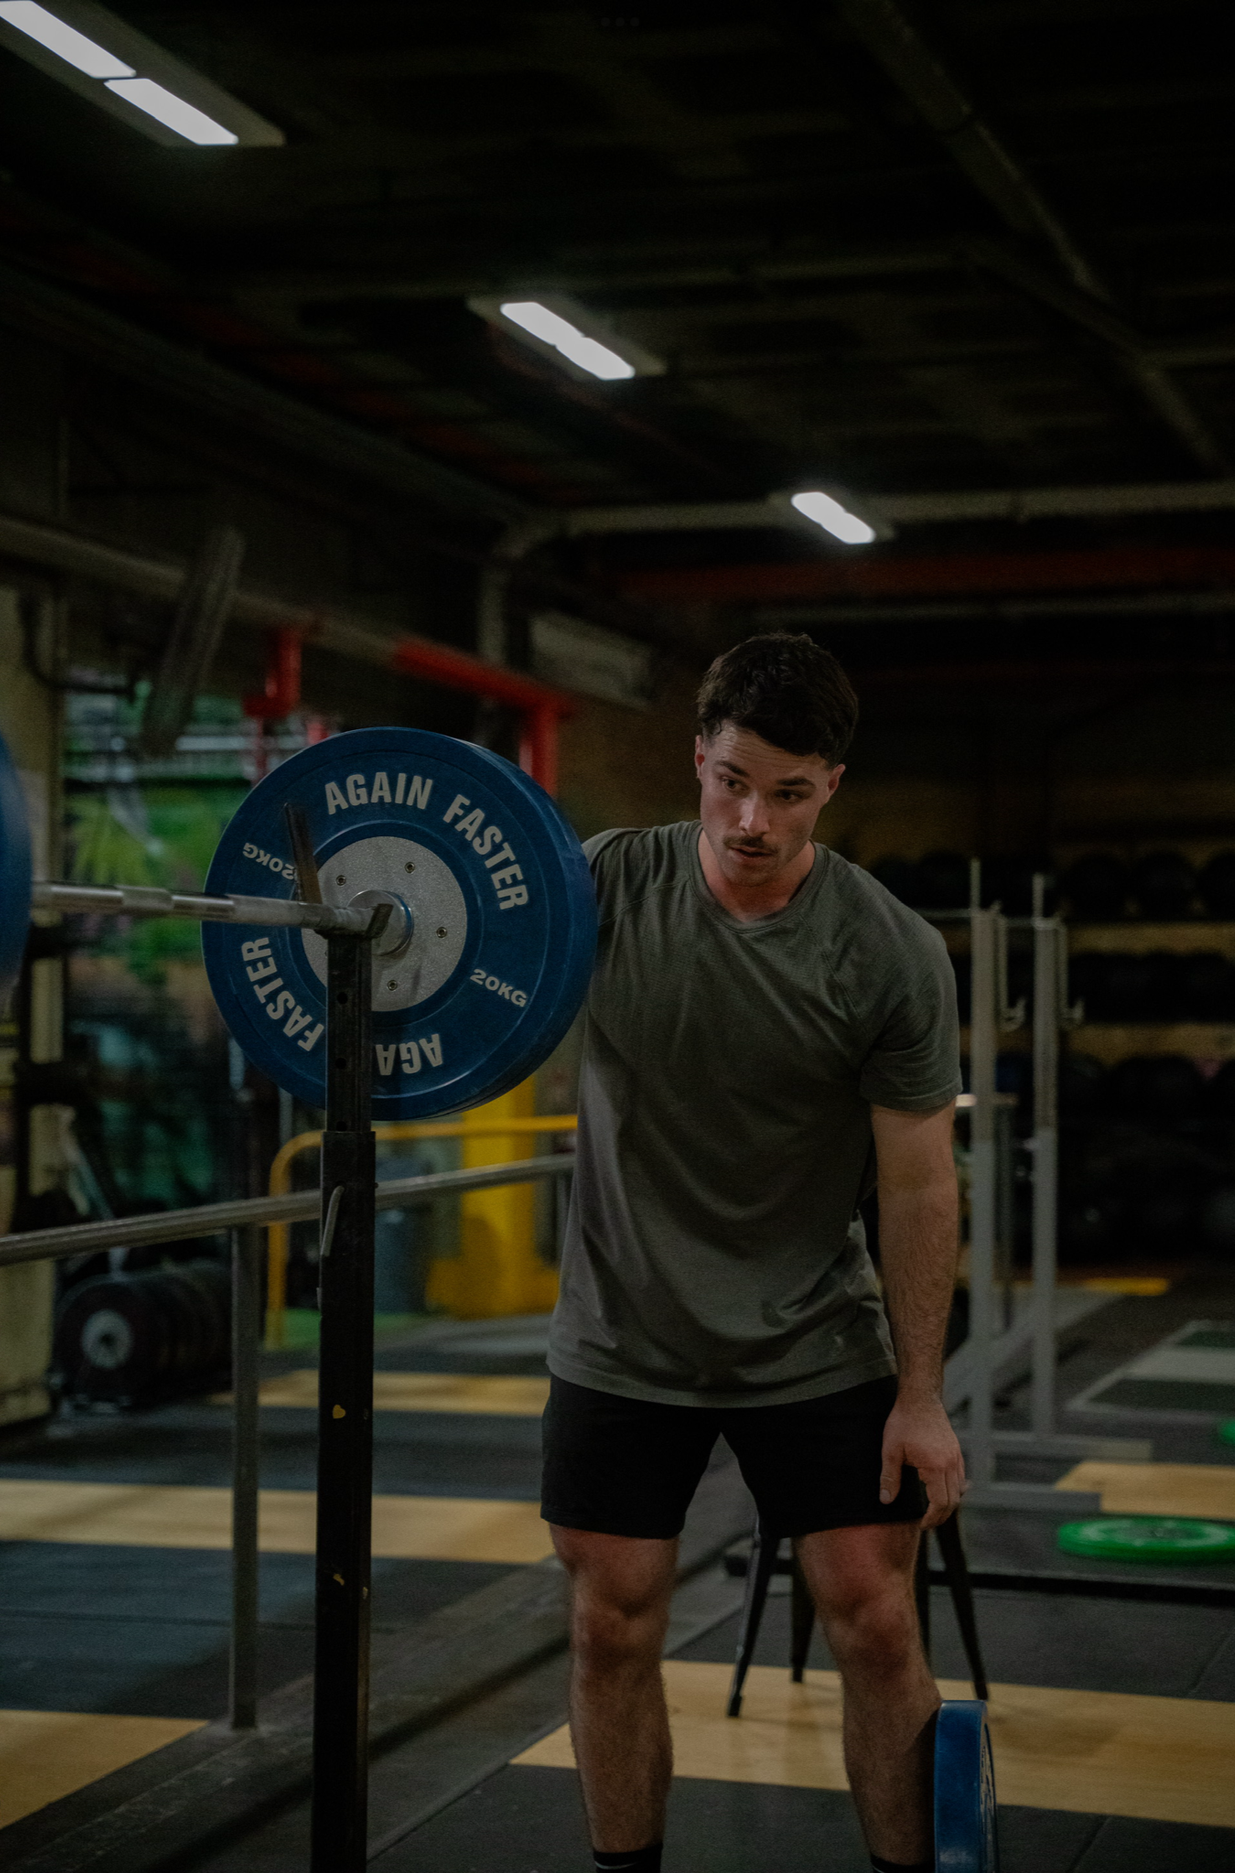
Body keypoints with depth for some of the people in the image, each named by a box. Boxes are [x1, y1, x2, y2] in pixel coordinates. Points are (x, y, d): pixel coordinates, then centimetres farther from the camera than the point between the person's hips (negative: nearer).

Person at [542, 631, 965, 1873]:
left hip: (815, 1349, -1)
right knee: (613, 1629, 6)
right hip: (624, 1344, 1)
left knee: (875, 1625, -2)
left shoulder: (890, 956, -13)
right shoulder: (609, 885, -9)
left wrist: (921, 1396, -8)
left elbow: (917, 1185, -8)